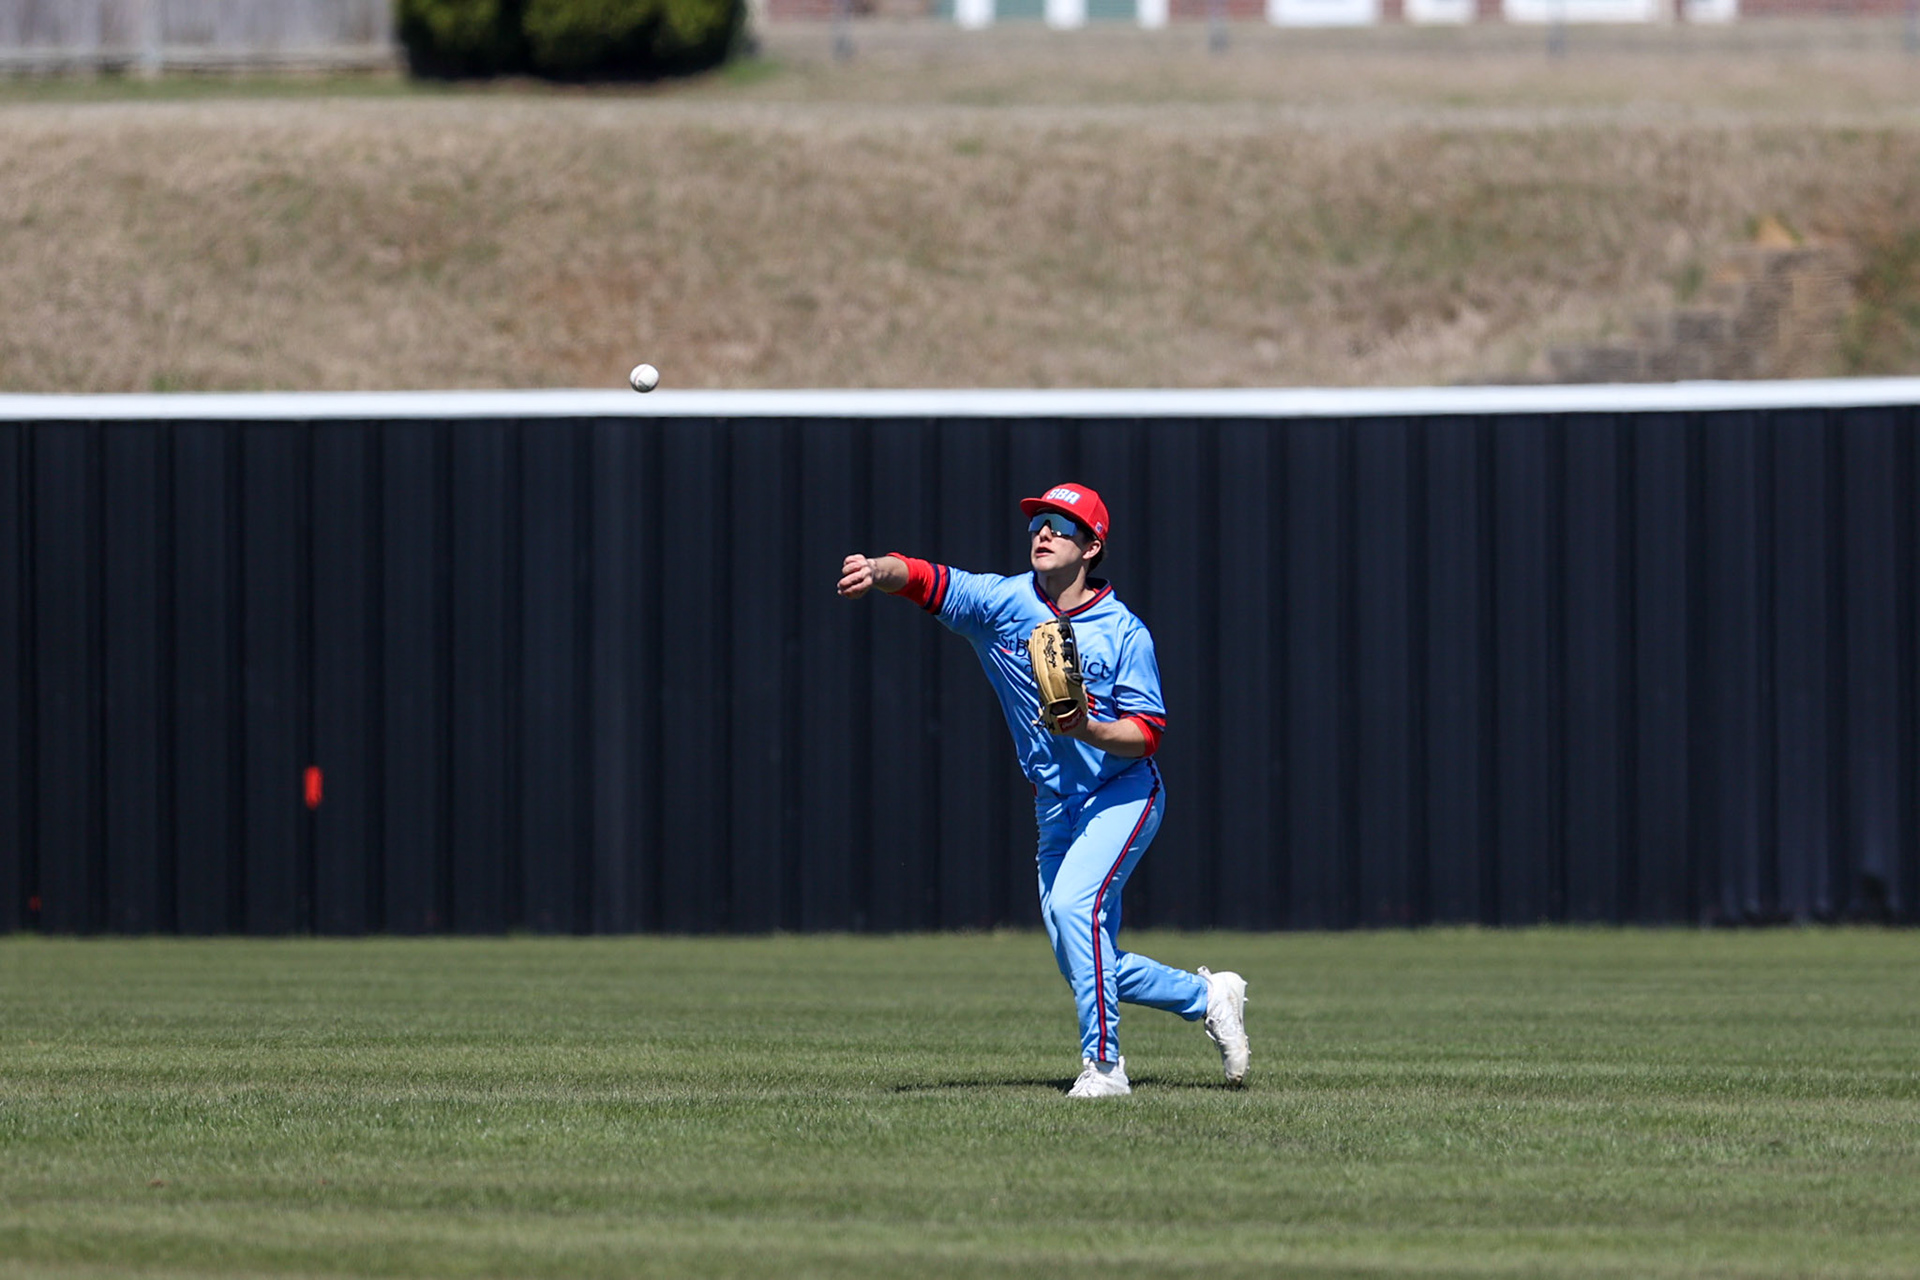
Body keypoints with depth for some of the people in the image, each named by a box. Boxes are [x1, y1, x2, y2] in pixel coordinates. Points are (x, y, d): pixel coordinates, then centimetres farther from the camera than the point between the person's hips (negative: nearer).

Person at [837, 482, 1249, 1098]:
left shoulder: (1124, 632, -11)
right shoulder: (1002, 602, -3)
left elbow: (1147, 734, -11)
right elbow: (925, 578, -19)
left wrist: (1088, 730, -30)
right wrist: (879, 571, -41)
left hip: (1123, 795, -5)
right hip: (1056, 809, 5)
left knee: (1073, 902, -28)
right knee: (1084, 966, 7)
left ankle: (1103, 1064, -21)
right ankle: (1208, 996, 30)